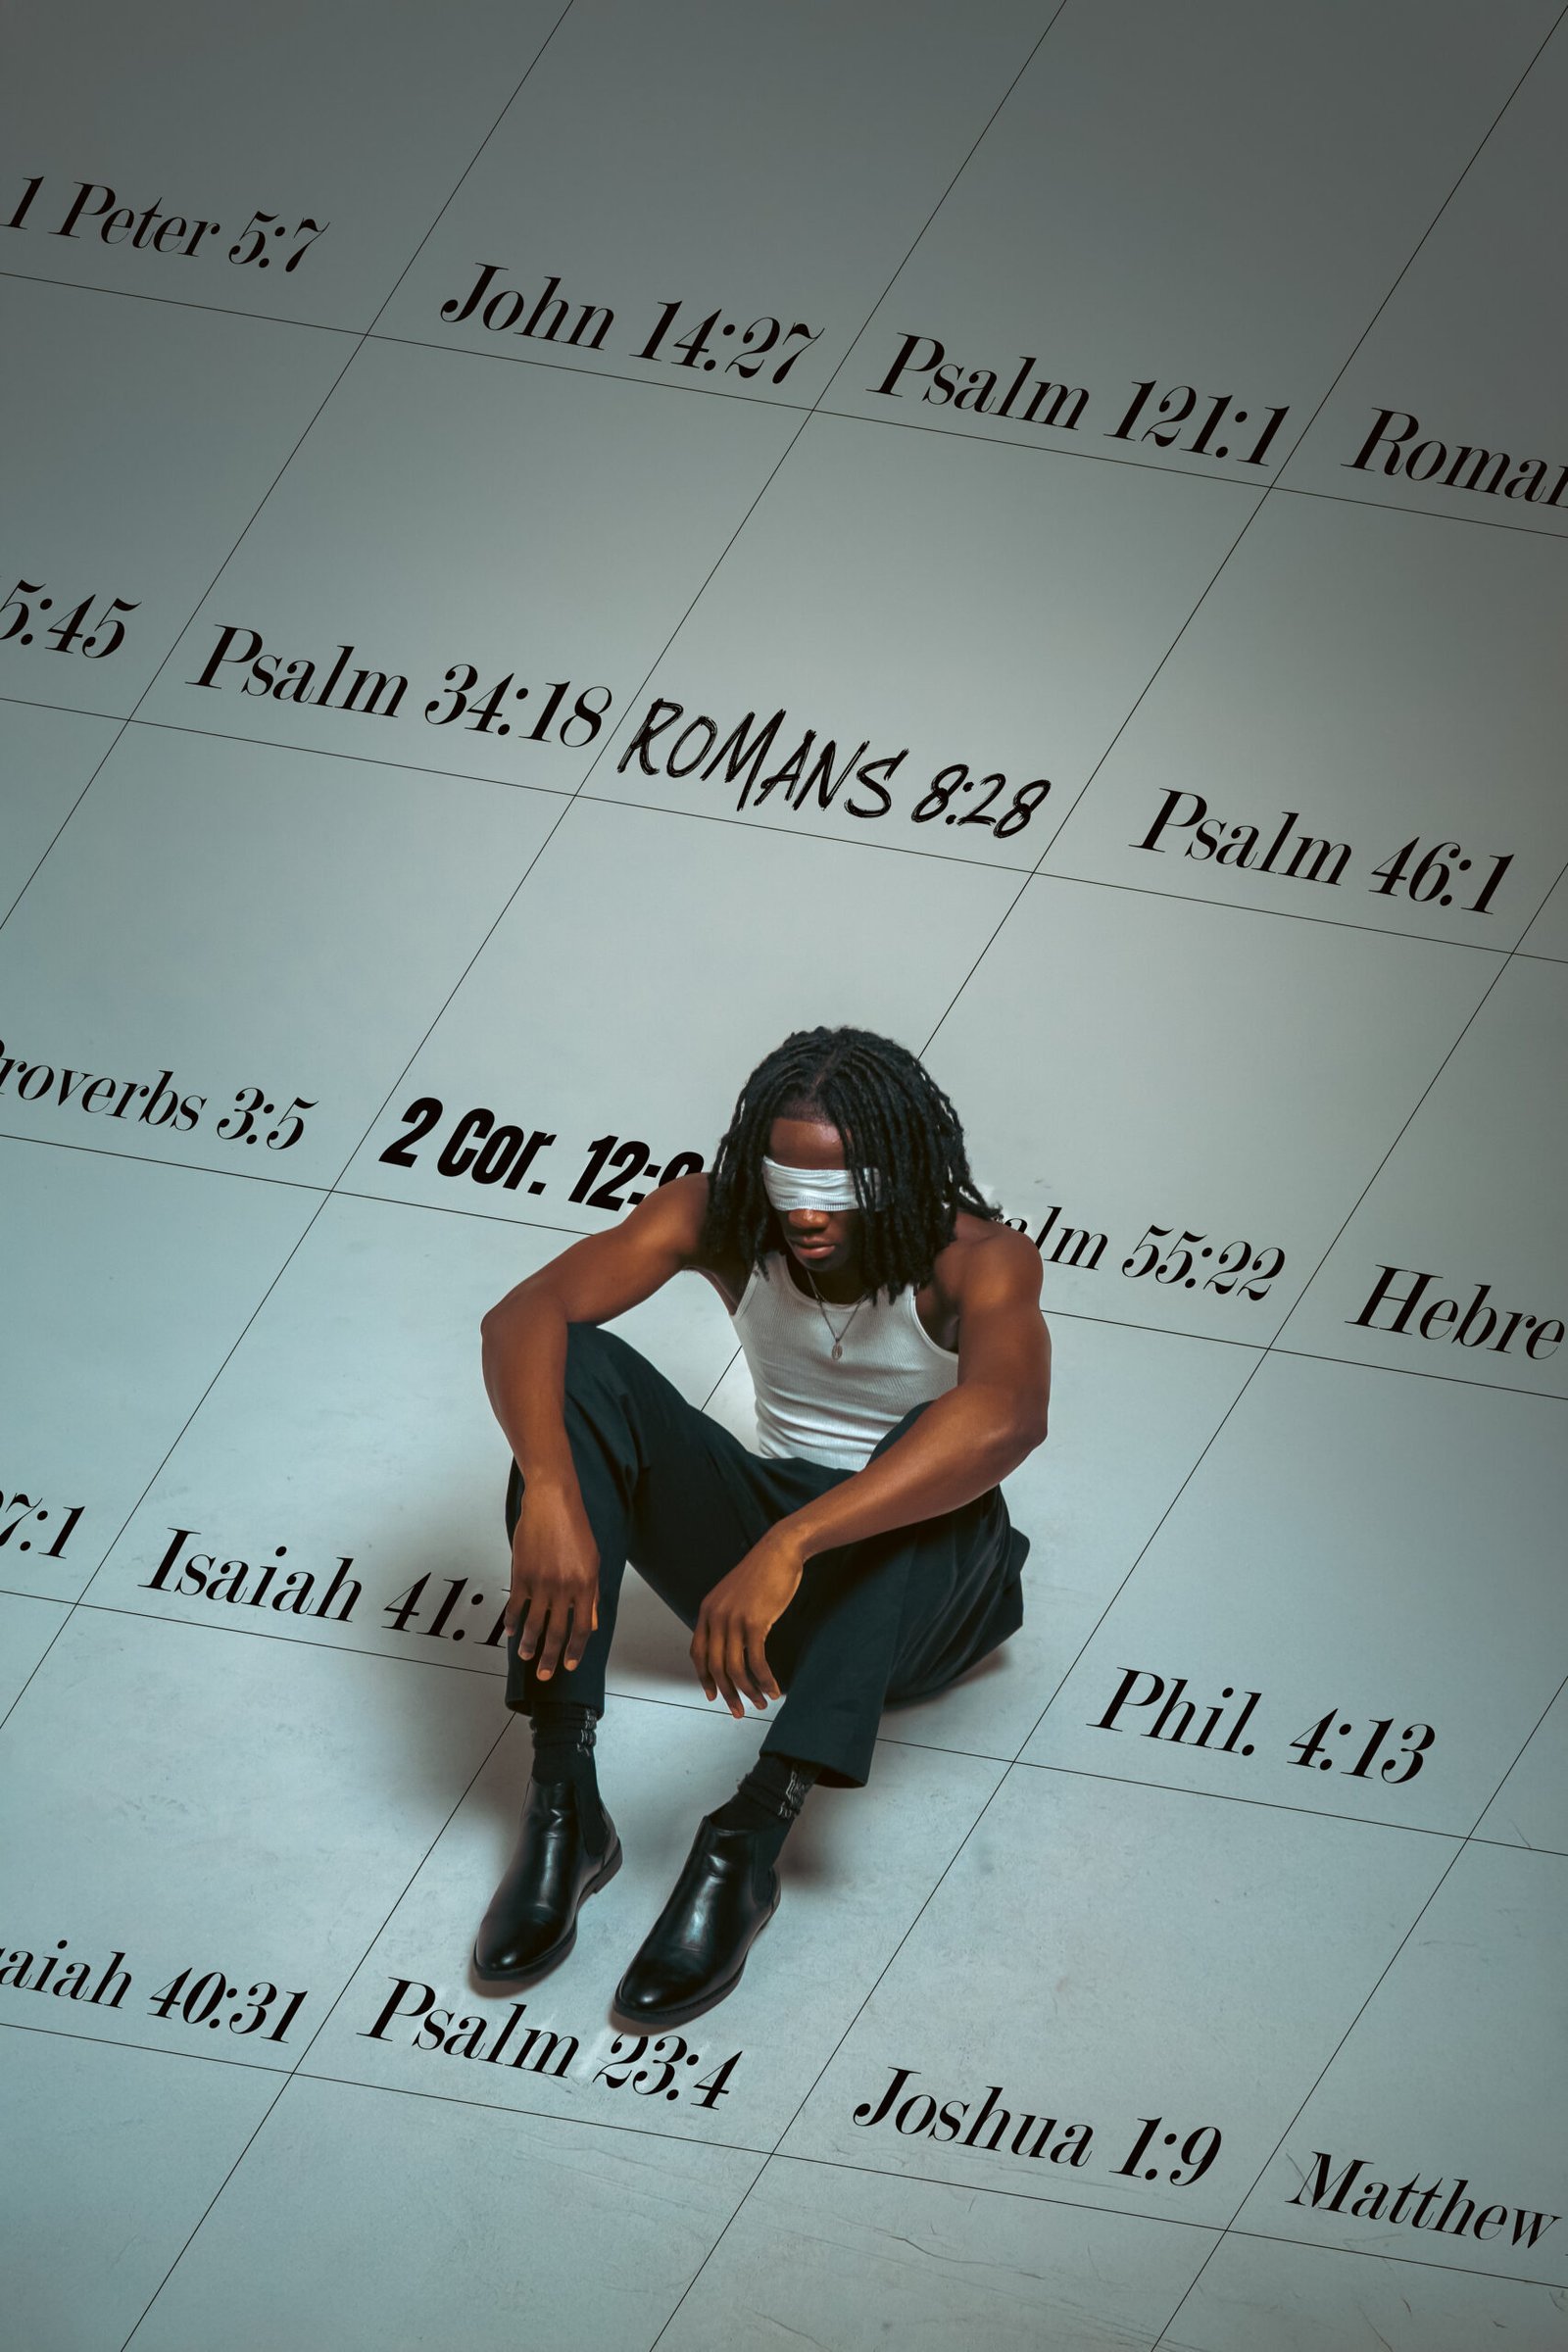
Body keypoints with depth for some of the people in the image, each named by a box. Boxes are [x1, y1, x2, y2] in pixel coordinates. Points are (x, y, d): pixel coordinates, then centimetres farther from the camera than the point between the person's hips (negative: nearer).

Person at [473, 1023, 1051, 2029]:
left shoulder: (978, 1259, -21)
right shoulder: (720, 1218, -9)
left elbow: (1007, 1417, -43)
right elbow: (524, 1315, -20)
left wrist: (791, 1545, -53)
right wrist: (551, 1491, -41)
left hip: (918, 1591, -3)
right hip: (764, 1562, 3)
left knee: (933, 1451, -37)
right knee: (582, 1369, -20)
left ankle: (747, 1843, -42)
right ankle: (563, 1806, -27)